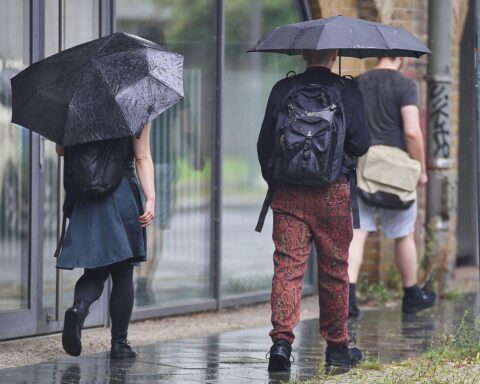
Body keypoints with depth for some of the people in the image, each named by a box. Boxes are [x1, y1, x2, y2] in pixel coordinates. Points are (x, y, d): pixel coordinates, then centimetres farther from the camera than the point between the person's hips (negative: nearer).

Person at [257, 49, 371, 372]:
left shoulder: (282, 90, 4)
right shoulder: (348, 91, -3)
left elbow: (264, 143, 5)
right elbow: (361, 144, -4)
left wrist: (273, 181, 18)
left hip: (288, 193, 1)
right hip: (333, 193, -1)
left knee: (287, 265, -1)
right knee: (335, 270, 9)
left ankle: (282, 340, -16)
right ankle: (337, 346, 18)